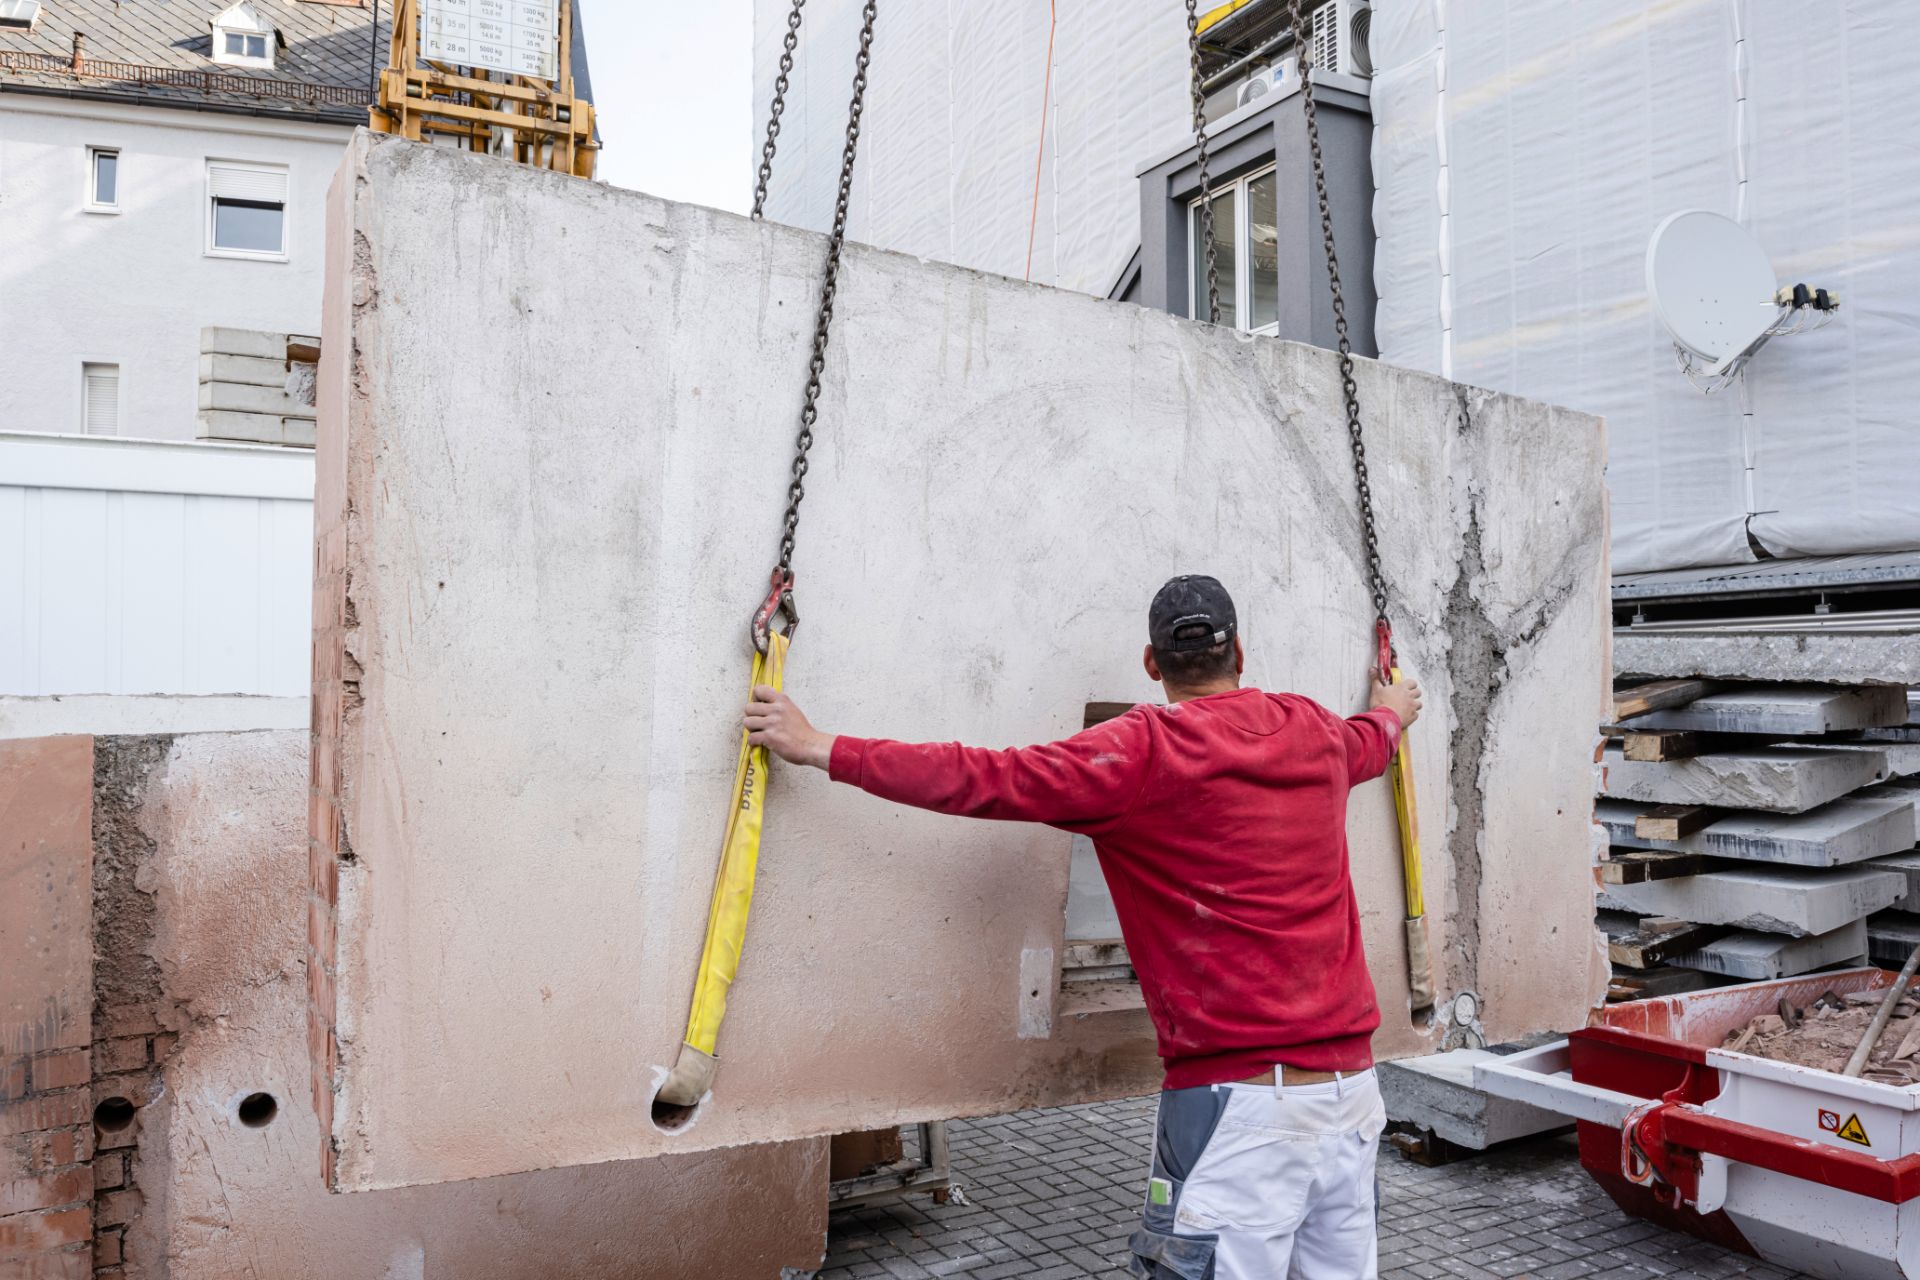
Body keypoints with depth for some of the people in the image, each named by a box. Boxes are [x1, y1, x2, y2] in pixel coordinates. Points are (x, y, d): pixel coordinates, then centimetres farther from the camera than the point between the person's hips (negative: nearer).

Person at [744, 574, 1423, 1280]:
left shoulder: (1145, 749, -10)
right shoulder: (1317, 731, 10)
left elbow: (984, 779, -13)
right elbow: (1366, 739, 35)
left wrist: (820, 746, -5)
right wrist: (1393, 714, 61)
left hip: (1239, 1096, -7)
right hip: (1352, 1082, 7)